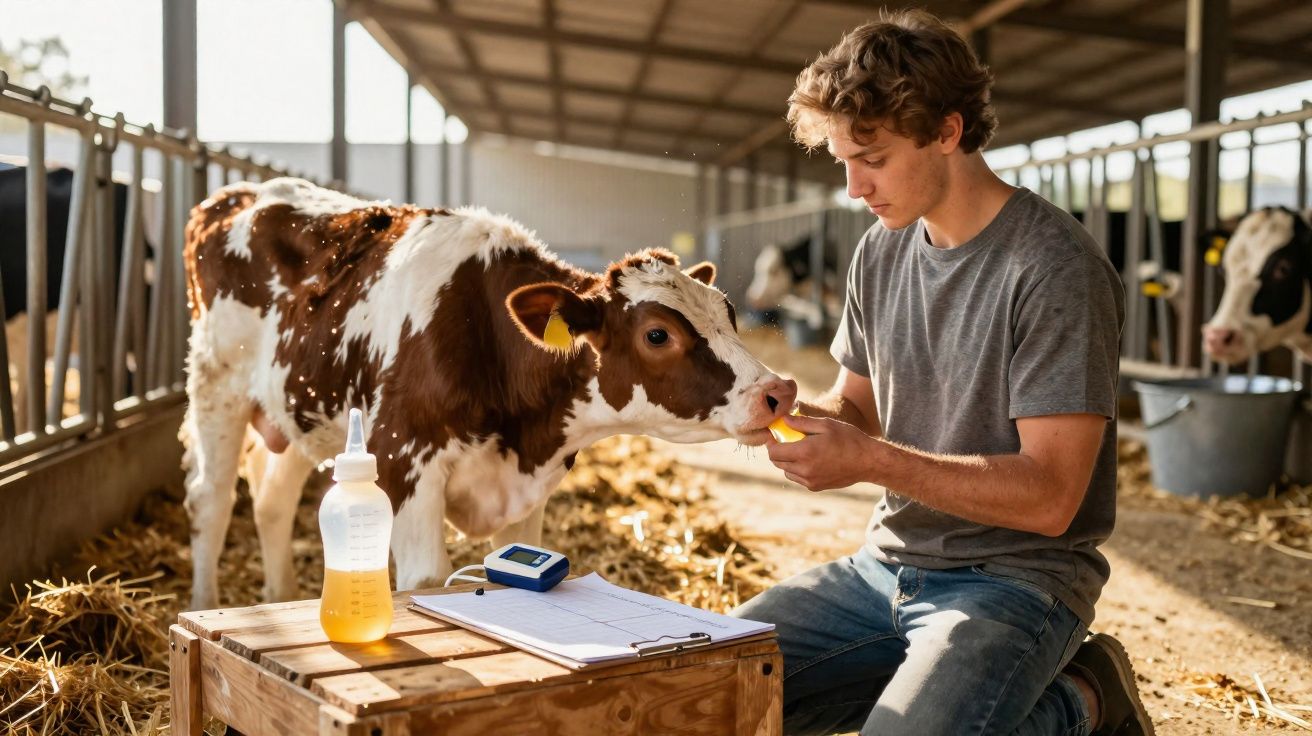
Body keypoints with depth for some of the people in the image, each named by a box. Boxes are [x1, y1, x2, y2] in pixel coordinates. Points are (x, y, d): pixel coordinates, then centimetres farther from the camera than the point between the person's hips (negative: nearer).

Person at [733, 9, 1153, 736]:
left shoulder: (1056, 269, -17)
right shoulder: (881, 250, 6)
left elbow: (1049, 496, -20)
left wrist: (870, 459, -25)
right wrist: (794, 413, -8)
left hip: (1016, 577, -6)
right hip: (889, 562, 7)